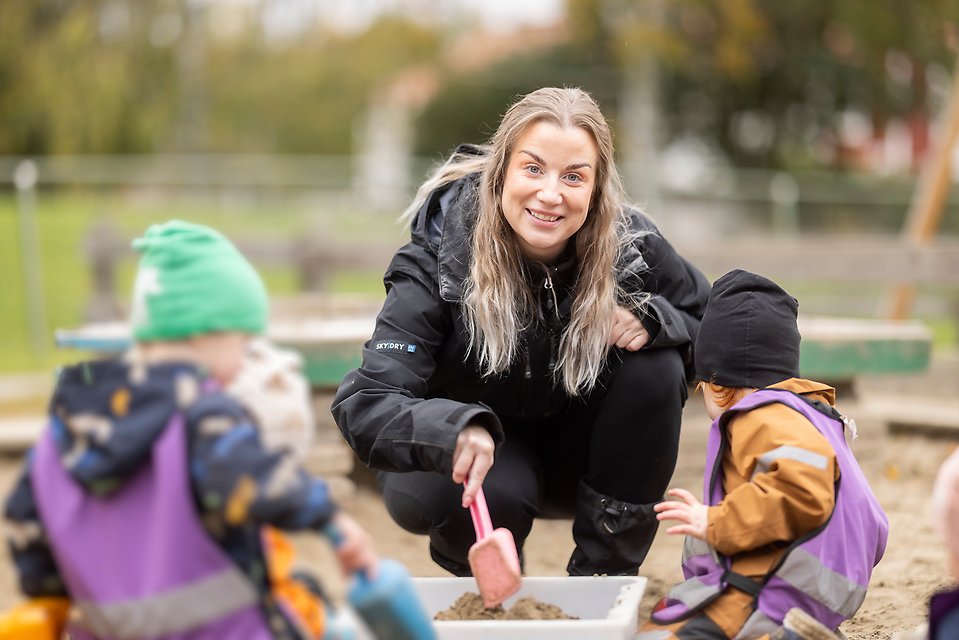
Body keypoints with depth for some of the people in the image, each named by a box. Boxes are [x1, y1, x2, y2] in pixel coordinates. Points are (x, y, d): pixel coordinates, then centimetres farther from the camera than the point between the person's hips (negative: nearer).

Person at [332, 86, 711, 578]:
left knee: (654, 368, -23)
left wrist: (651, 320, -24)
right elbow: (363, 406, -34)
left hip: (575, 457, 3)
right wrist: (455, 429, -56)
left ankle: (604, 575, -9)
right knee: (494, 492, -36)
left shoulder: (630, 244, -19)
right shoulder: (439, 259, -26)